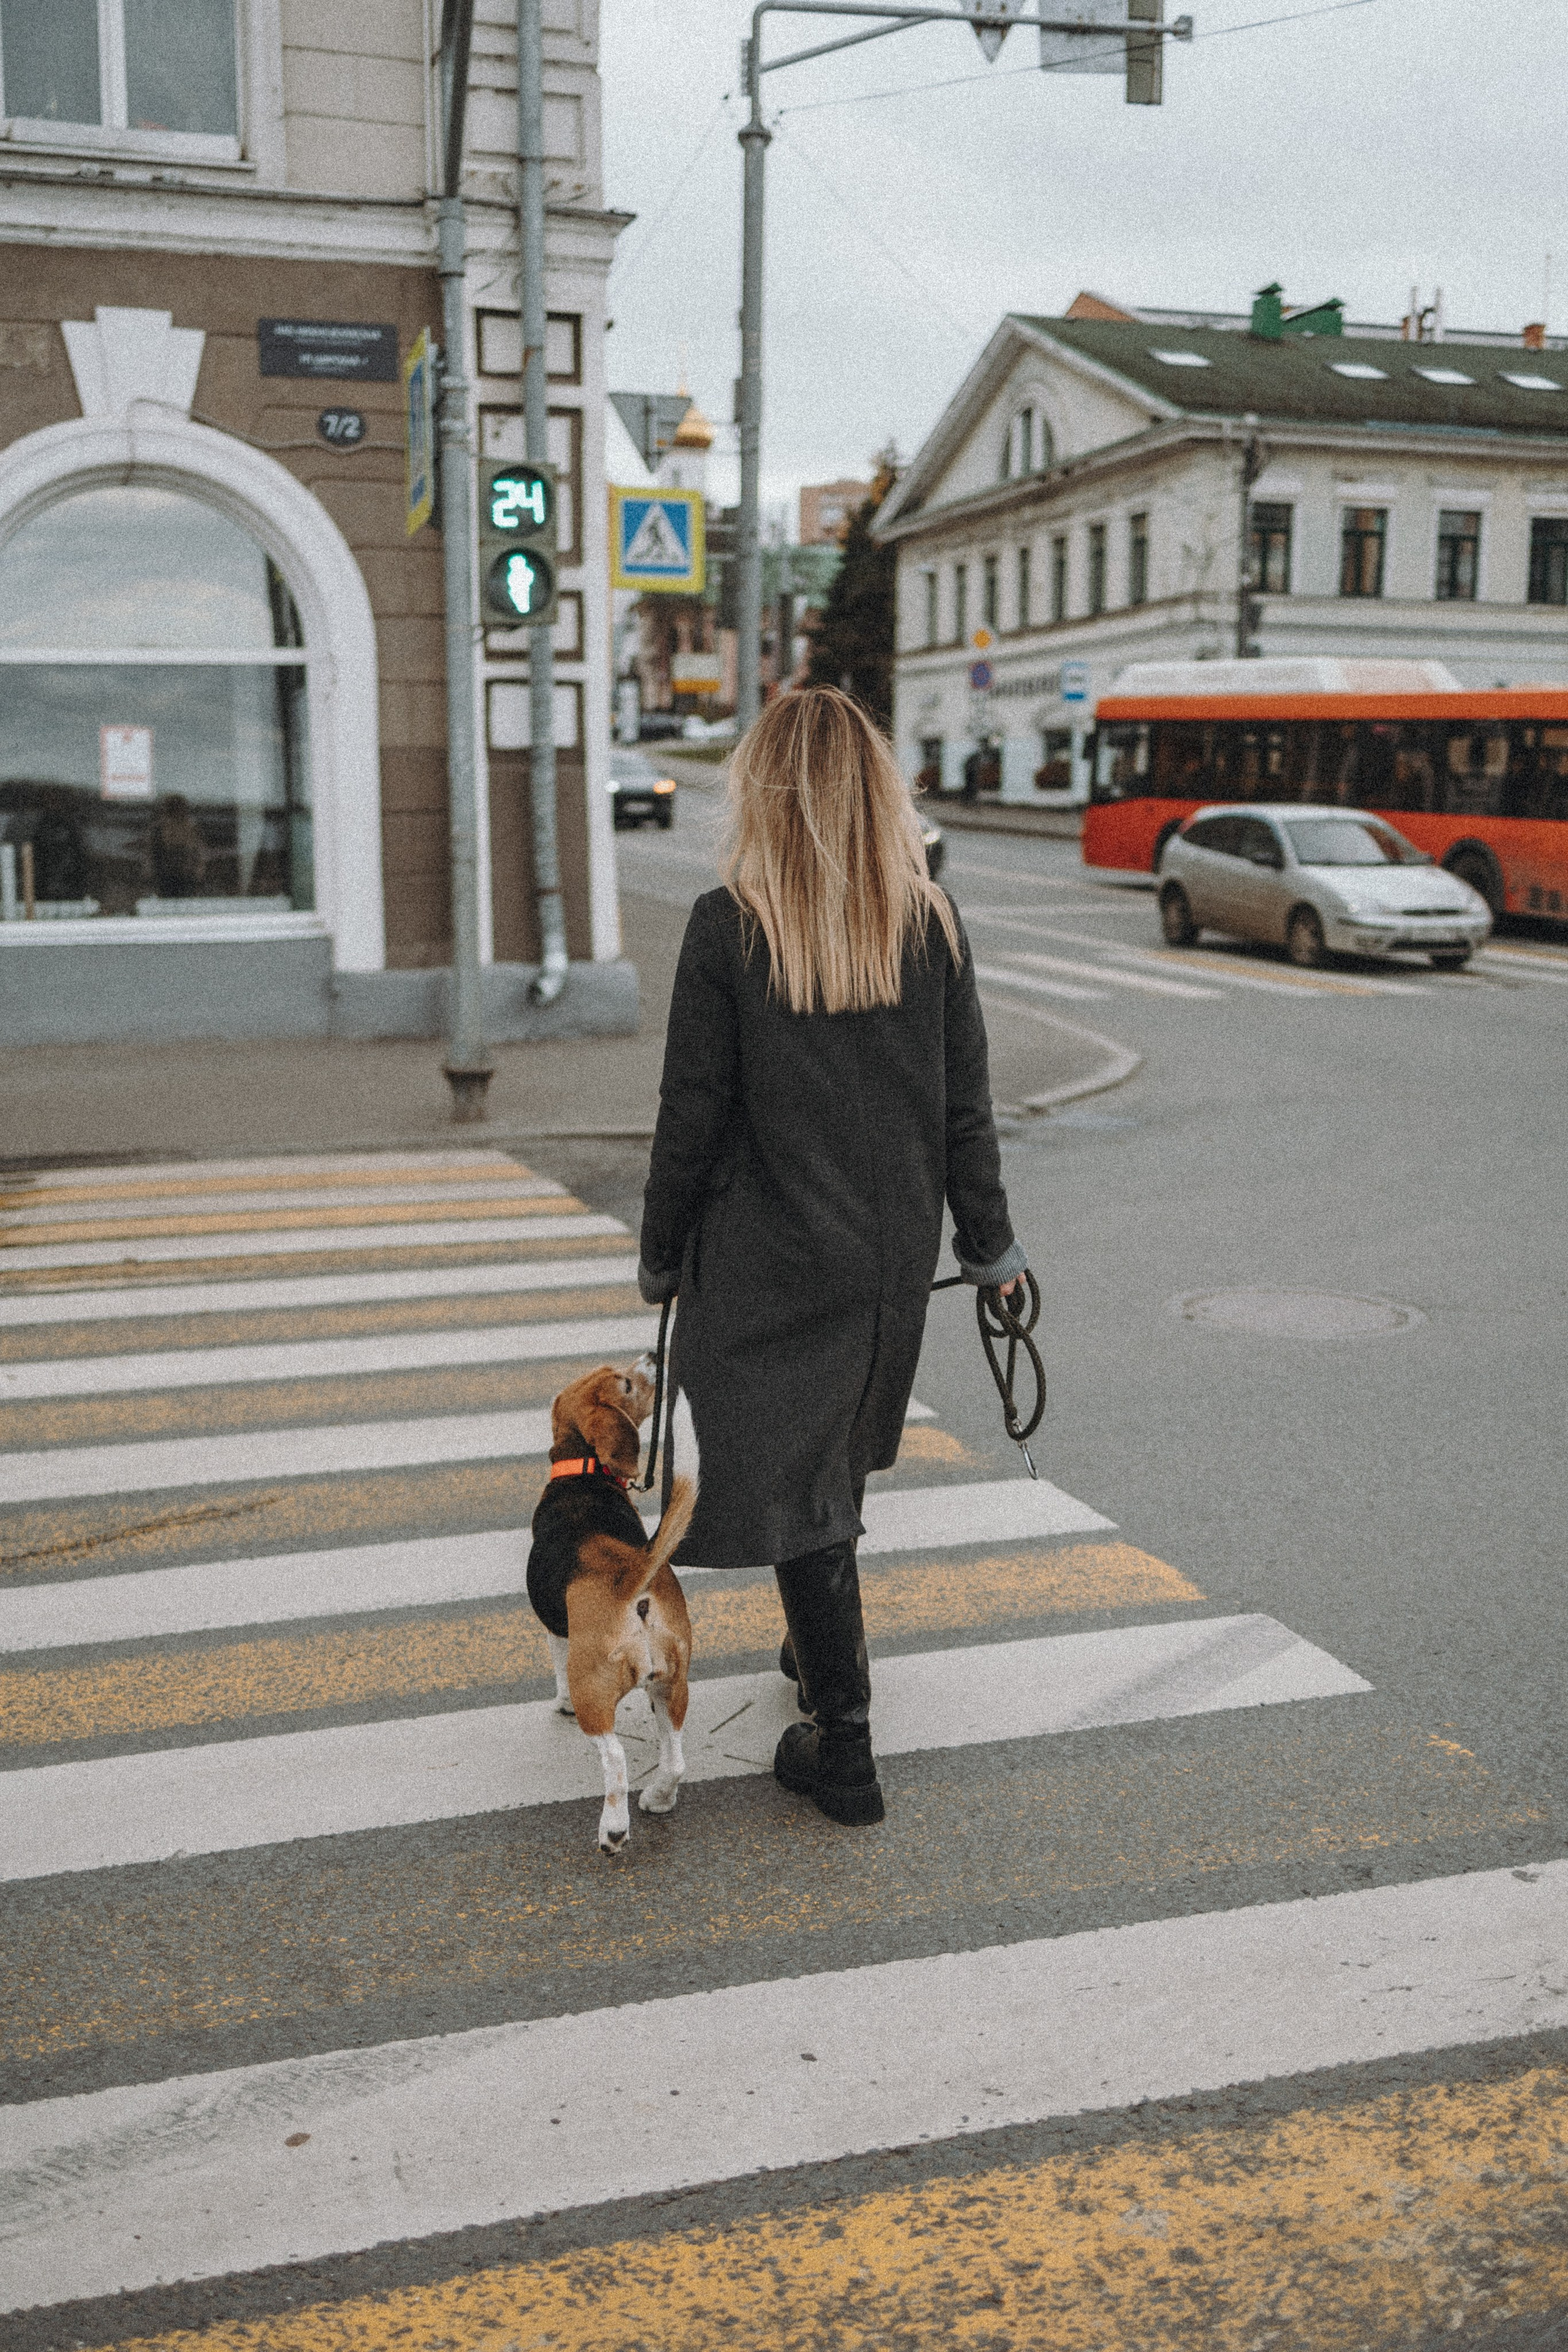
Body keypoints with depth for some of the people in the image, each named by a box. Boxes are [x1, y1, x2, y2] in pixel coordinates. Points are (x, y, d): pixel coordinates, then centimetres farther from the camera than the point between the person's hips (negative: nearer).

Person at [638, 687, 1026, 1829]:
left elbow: (692, 1116, -10)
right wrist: (991, 1243, 14)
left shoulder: (729, 927, -13)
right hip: (896, 1252, 5)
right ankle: (828, 1654, 44)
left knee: (793, 1486, 5)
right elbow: (966, 1110, 1)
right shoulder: (932, 924, -3)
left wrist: (662, 1255, 3)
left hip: (768, 1254, -4)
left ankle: (844, 1745, 9)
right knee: (836, 1461, 24)